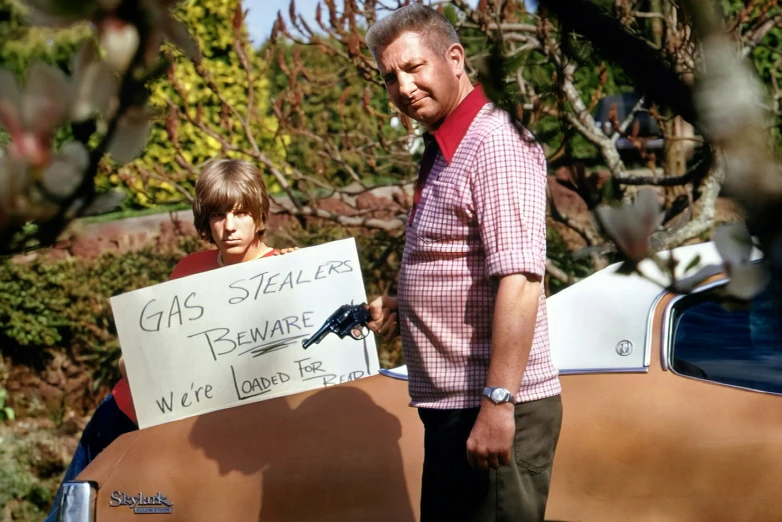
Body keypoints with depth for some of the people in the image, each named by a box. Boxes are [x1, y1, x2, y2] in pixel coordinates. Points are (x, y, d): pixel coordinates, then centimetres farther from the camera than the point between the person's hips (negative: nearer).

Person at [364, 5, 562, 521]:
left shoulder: (495, 143, -15)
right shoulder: (443, 151, 16)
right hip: (451, 406, 10)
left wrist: (498, 402, -27)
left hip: (492, 413, -10)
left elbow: (518, 279, -24)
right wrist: (401, 308, 10)